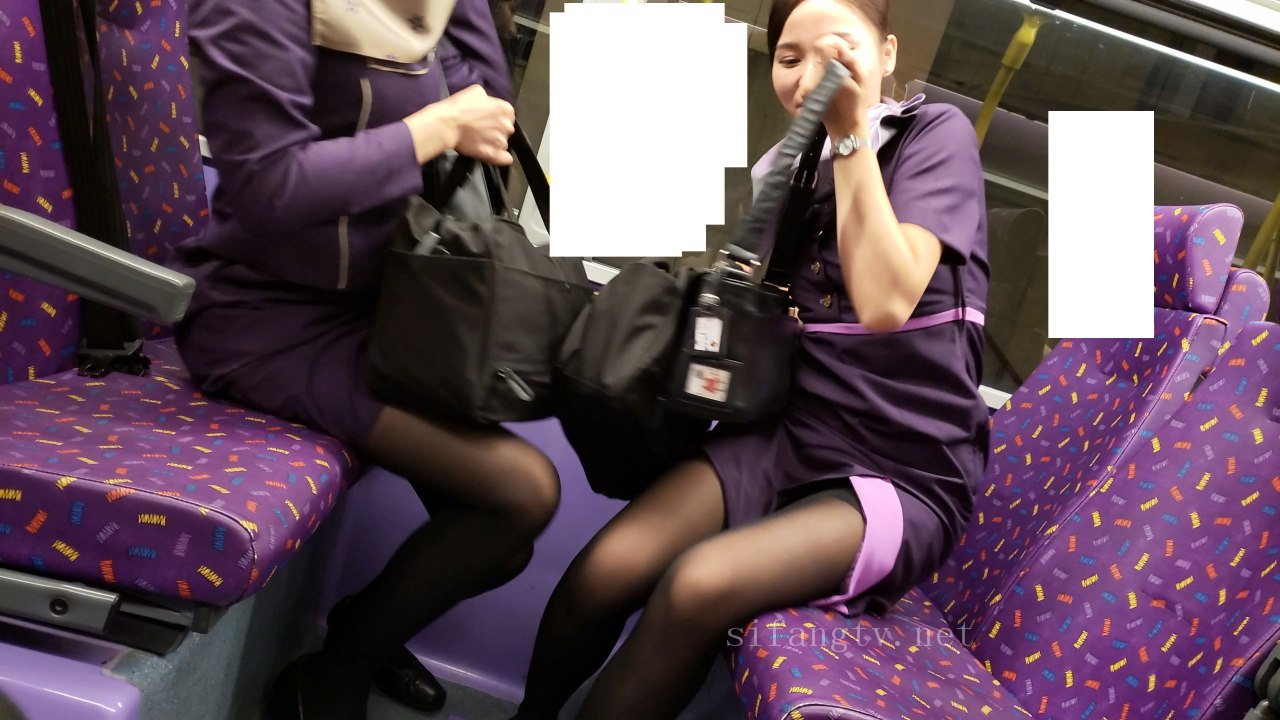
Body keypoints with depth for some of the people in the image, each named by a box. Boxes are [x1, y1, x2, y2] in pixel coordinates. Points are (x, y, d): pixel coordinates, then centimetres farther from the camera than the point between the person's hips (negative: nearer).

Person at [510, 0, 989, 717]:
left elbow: (886, 302, -20)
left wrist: (854, 135, -17)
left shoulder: (936, 134, -5)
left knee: (703, 582, -31)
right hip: (786, 438, 5)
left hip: (902, 475, -4)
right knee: (602, 571, -19)